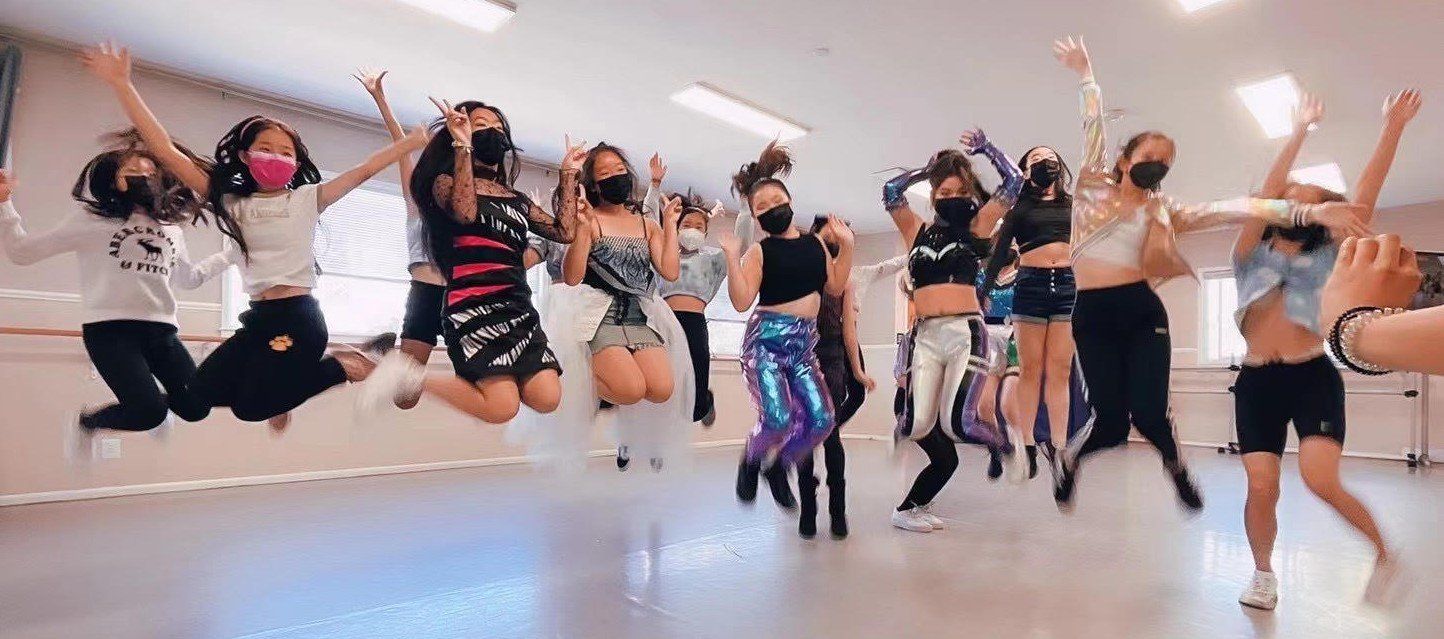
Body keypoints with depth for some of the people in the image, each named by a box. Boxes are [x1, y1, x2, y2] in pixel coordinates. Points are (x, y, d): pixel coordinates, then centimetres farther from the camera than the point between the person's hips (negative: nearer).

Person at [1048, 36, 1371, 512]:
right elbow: (1093, 125, 17)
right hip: (1092, 314, -2)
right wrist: (1085, 75, 23)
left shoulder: (1162, 210, 15)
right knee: (1111, 419, -10)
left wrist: (1307, 211, -3)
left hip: (1142, 312, 2)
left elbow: (1231, 209, 5)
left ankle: (1177, 468, 28)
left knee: (1149, 412, -8)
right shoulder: (1092, 183, 11)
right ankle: (1069, 458, 25)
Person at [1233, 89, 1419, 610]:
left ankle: (1385, 555, 11)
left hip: (1313, 377, 0)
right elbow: (1266, 192, -3)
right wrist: (1299, 133, -4)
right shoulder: (1250, 254, 9)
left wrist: (1392, 130, 0)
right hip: (1257, 382, 0)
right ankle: (1263, 573, 18)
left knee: (1320, 481, -17)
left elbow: (1365, 200, 3)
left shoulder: (1322, 259, 11)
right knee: (1261, 488, -5)